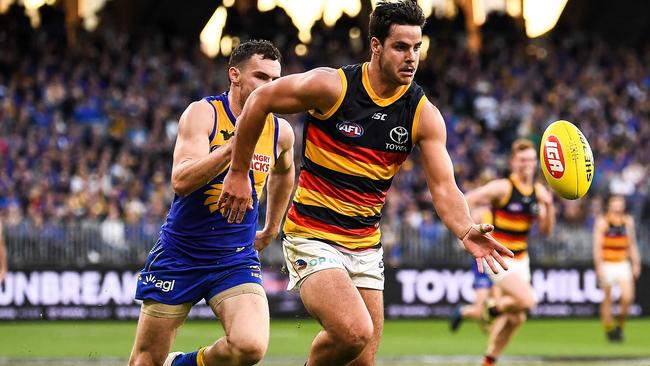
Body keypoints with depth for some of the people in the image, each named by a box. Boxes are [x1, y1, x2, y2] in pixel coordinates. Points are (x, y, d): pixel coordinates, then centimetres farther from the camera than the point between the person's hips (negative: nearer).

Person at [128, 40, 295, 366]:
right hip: (179, 254, -2)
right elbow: (181, 182, -26)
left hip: (237, 259, 2)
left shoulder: (280, 131, 1)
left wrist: (271, 229, 29)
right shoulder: (203, 113, -12)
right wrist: (236, 143, -32)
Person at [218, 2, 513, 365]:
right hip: (312, 237, -5)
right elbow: (260, 100, -2)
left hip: (366, 246, 5)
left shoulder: (424, 114, -3)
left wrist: (466, 231, -29)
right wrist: (238, 174, 1)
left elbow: (444, 188, -8)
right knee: (354, 333, -26)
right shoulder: (331, 86, -14)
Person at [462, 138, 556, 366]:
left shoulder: (539, 191, 5)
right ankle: (494, 308, 4)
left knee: (516, 318, 7)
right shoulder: (502, 188, -13)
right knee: (527, 300, -25)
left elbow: (546, 231, 5)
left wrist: (549, 206, -11)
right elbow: (463, 203, -13)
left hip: (520, 260, 7)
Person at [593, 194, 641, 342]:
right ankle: (609, 329, 12)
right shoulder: (602, 222, -5)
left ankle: (620, 325, 11)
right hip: (607, 265, -3)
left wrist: (636, 263, 12)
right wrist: (599, 266, -15)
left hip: (623, 264, 3)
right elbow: (597, 245, -8)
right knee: (607, 299, 1)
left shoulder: (628, 221, 9)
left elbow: (632, 244, 16)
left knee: (628, 297, -9)